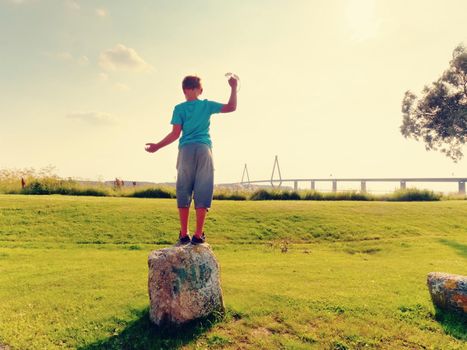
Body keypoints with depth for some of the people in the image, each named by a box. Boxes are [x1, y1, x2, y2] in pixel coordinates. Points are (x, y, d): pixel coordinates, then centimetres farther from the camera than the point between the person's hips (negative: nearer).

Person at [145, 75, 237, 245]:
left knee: (184, 192, 4)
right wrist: (234, 88, 21)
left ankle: (184, 234, 2)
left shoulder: (179, 108, 7)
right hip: (204, 149, 0)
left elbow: (175, 134, -1)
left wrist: (157, 146, 9)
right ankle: (198, 234, -4)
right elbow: (231, 107, 11)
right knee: (202, 192, -1)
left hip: (186, 150, 0)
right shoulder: (207, 105, 10)